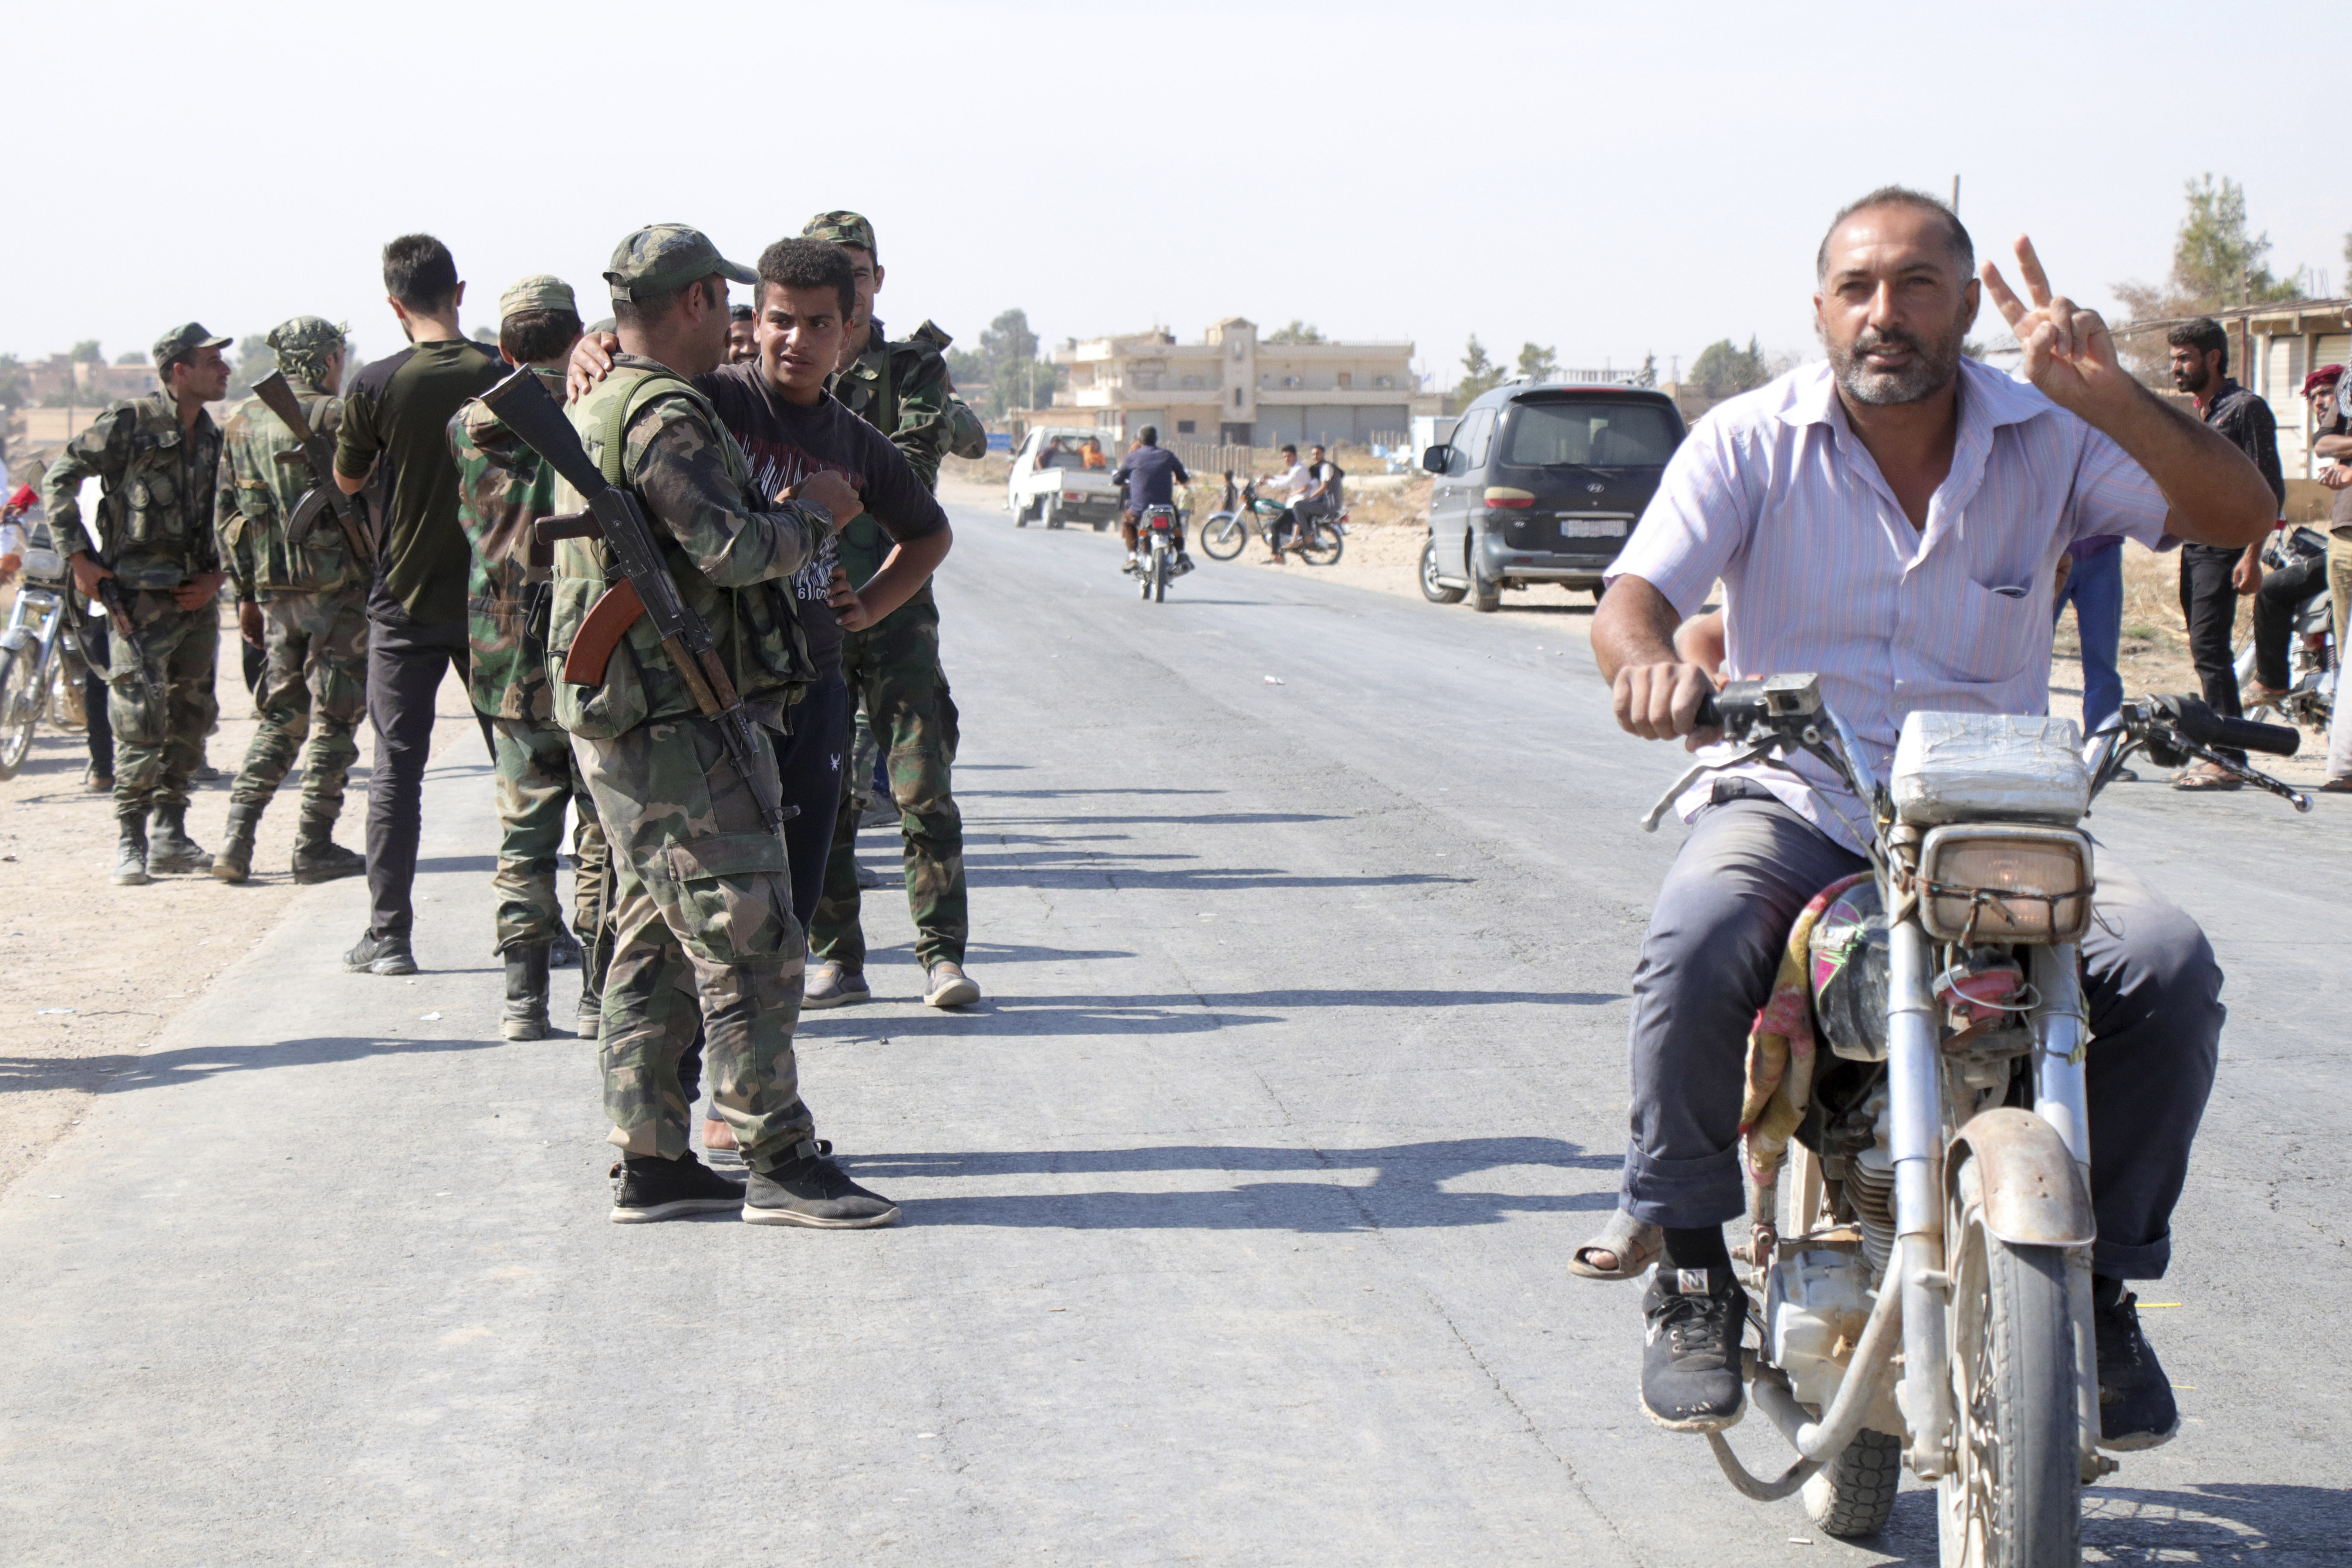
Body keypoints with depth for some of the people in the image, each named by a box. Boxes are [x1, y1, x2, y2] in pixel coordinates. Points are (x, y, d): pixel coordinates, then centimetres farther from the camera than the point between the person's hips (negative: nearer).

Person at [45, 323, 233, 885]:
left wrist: (217, 575, 4)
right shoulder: (130, 423, -8)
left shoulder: (214, 439, 12)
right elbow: (59, 480, -4)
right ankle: (131, 843, -2)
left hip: (196, 598, 7)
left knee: (190, 718, 8)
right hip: (139, 595, -6)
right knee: (141, 718, -10)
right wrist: (79, 558, -8)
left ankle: (170, 838, 17)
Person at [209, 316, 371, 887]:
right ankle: (314, 848, 4)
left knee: (282, 715, 15)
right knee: (334, 718, 2)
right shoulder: (334, 418, -10)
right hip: (335, 588, -6)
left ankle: (238, 840, 5)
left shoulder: (241, 422, 9)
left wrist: (245, 593, 17)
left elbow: (224, 514, 12)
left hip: (274, 592, 6)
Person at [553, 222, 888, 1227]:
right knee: (747, 942, -6)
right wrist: (813, 510, -7)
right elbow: (735, 548, -24)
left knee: (654, 946, 12)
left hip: (628, 726, 11)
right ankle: (781, 1165, -2)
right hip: (683, 728, -11)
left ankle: (650, 1164, 16)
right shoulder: (664, 417, -16)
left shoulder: (596, 411, 18)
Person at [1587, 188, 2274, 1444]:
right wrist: (1649, 662, -39)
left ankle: (2100, 1280, -1)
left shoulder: (2049, 440, 1)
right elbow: (1632, 595, -13)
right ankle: (1688, 1263, -10)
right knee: (1695, 949, -34)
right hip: (1791, 805, -1)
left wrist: (2109, 398, -26)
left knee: (2167, 966, -23)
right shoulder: (1751, 441, -1)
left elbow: (2241, 517, -9)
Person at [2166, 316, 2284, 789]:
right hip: (2193, 544, 9)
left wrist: (2252, 555, -19)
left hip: (2225, 545, -9)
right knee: (2205, 649, 9)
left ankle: (2229, 761, -15)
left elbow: (2270, 489, -13)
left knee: (2209, 647, -15)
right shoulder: (2196, 415, 19)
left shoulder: (2245, 408, -8)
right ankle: (2220, 755, 14)